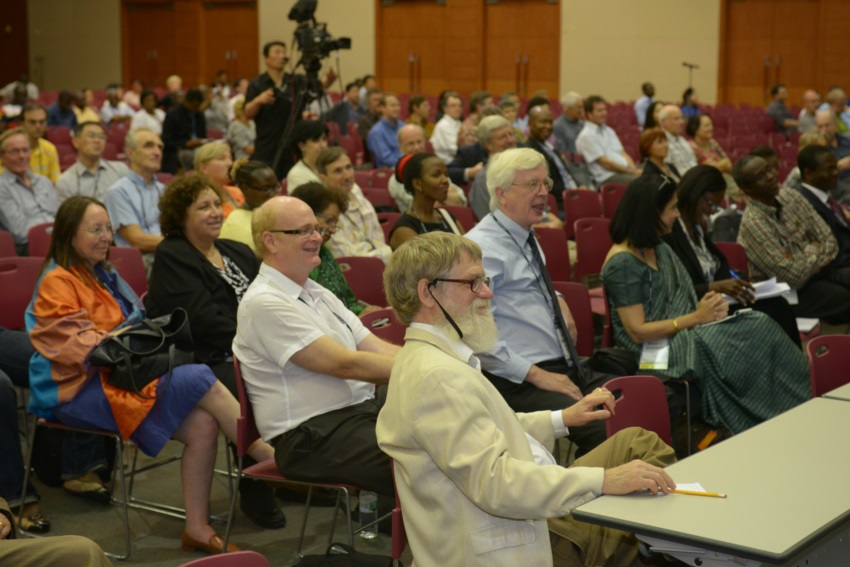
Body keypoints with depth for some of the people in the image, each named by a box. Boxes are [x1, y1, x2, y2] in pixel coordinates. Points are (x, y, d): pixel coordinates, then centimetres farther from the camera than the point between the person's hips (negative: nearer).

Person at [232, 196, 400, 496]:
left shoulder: (318, 294, 19)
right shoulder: (264, 303, -10)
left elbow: (377, 349, 14)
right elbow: (344, 364, -15)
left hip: (365, 410, 9)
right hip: (312, 436, -9)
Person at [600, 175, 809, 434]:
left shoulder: (660, 249, 14)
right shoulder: (622, 262, -14)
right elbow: (637, 331, -16)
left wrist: (708, 305, -3)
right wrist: (696, 317, -15)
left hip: (685, 335, 8)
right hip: (656, 352, -8)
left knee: (759, 325, -16)